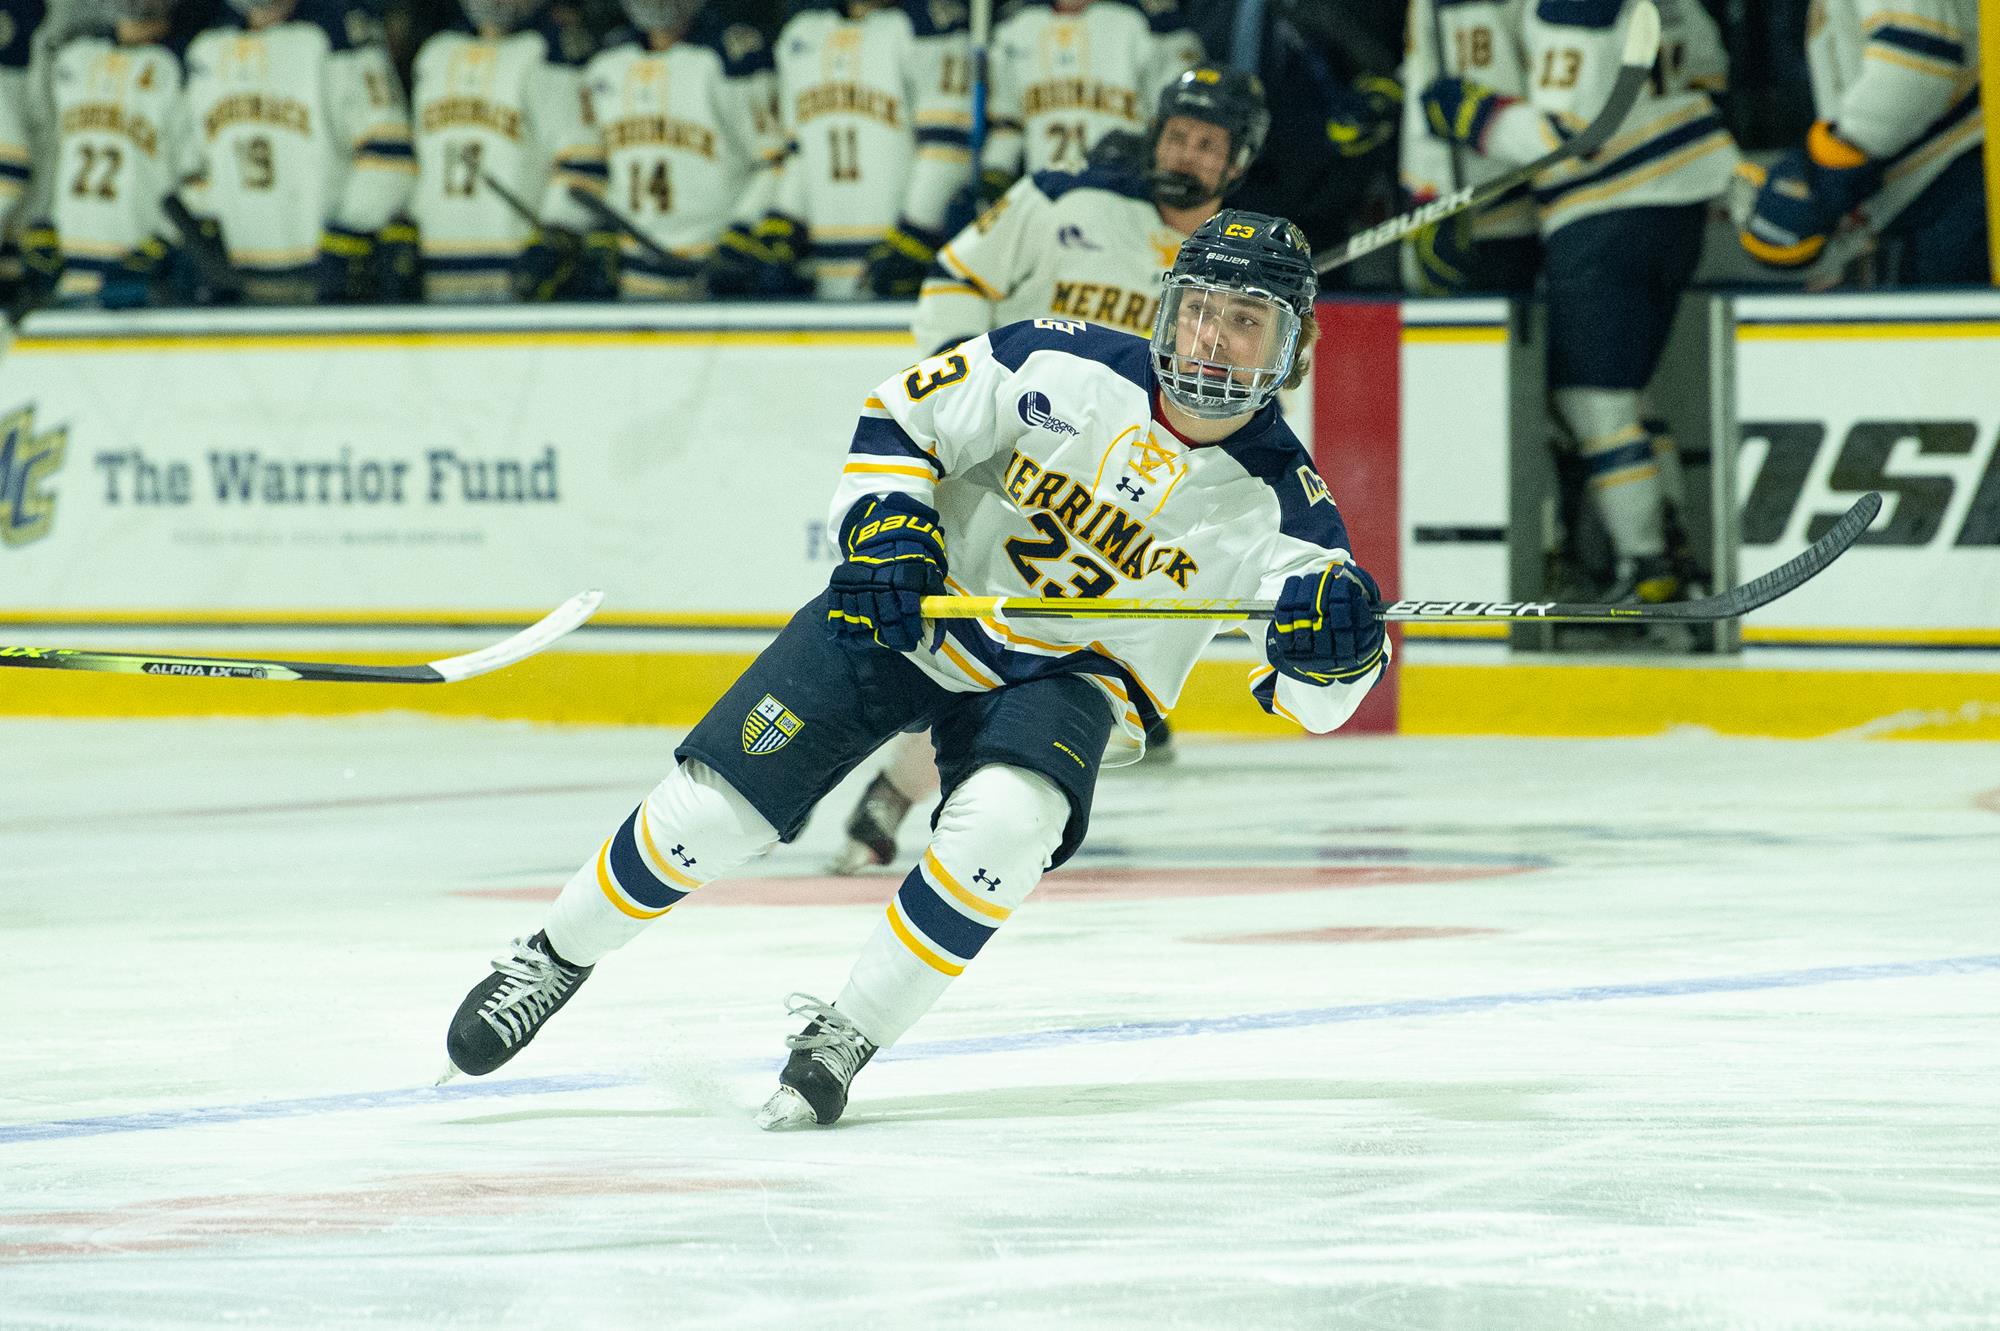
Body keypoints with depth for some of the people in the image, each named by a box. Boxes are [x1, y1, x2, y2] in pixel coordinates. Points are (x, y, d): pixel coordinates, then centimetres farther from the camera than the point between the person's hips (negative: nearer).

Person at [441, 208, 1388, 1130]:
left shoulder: (1276, 497, -16)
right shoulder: (1062, 367, -16)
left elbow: (1313, 699, -19)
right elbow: (900, 418, -4)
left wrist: (1332, 645, -42)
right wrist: (884, 527, -20)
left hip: (1063, 671, 0)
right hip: (918, 607, 0)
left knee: (1001, 825, -33)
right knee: (713, 810, -7)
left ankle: (844, 1038, -14)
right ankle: (554, 959, 19)